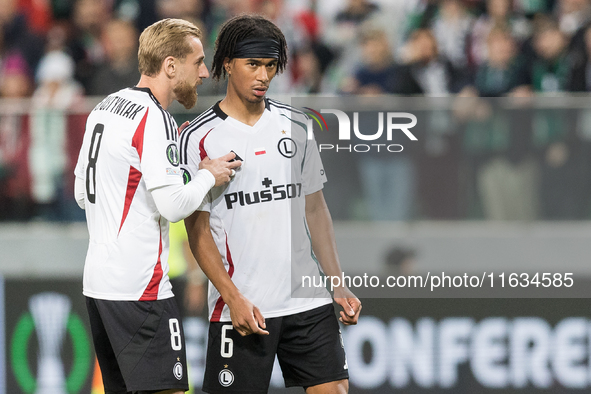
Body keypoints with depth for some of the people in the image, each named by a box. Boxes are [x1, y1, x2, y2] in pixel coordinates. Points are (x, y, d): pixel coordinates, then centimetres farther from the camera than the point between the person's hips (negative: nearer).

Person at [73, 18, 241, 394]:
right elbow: (174, 206, -21)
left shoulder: (104, 108, 14)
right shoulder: (155, 119, -14)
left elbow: (82, 193, 22)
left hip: (97, 278, 9)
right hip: (140, 288, -9)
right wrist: (208, 176, -3)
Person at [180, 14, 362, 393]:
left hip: (308, 301, 4)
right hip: (242, 308, -4)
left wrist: (339, 286, 10)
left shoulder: (295, 124, 10)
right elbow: (198, 229, -5)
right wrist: (233, 298, -14)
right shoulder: (199, 137, -3)